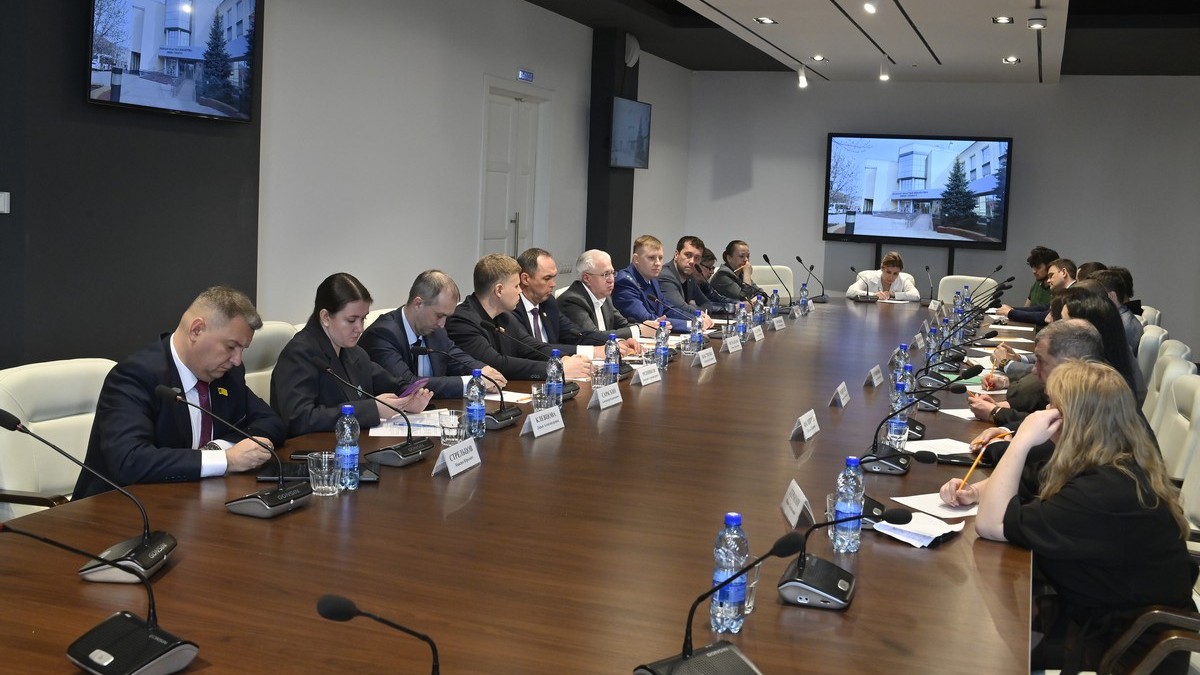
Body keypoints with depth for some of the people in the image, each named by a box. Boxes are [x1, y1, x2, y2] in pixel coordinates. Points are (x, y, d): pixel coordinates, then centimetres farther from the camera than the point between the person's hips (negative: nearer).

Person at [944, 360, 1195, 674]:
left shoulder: (1107, 493, -31)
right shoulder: (1102, 461, -1)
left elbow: (992, 525, -30)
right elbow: (1027, 481, 16)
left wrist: (1022, 440, -26)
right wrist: (975, 491, -4)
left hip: (1129, 648, -8)